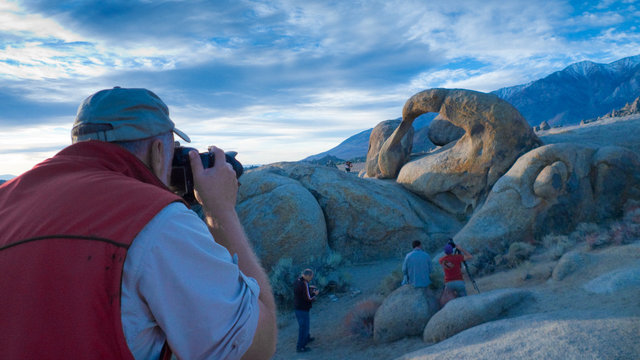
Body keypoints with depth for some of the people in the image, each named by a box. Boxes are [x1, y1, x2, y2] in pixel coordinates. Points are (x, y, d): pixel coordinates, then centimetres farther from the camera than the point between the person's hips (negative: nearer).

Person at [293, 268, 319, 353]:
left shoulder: (297, 280, 2)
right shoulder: (304, 284, -26)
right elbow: (309, 299, -25)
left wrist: (309, 288, 8)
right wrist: (315, 294, -7)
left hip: (297, 307, 9)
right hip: (302, 309, -9)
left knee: (304, 324, 27)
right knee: (304, 327, 3)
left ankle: (307, 338, 46)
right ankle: (300, 347, 12)